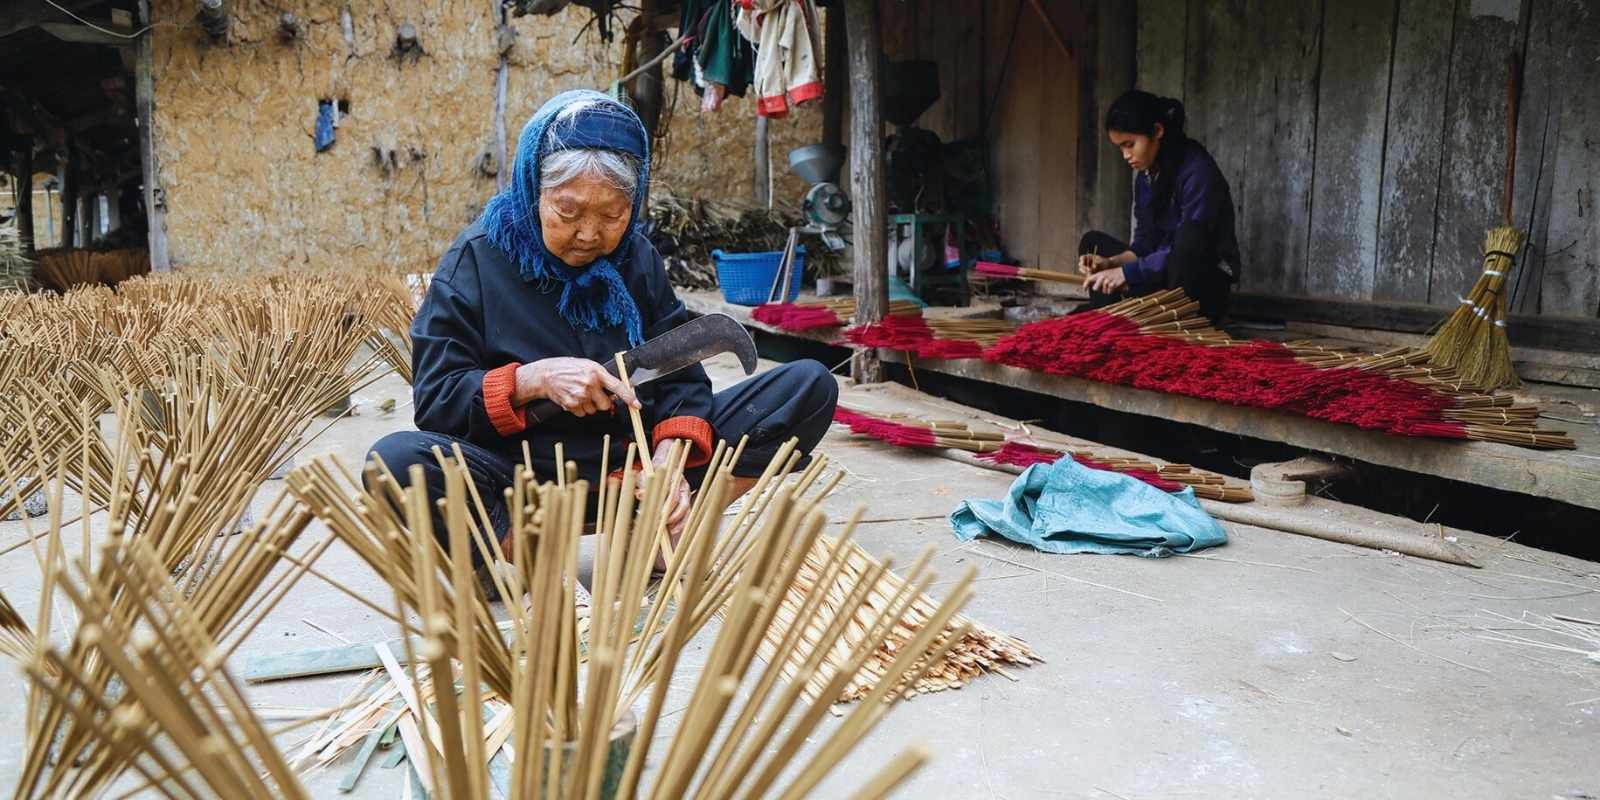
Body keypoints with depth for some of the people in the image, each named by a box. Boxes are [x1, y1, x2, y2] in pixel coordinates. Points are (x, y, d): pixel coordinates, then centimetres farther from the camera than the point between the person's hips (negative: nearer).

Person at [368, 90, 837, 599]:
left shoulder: (637, 258, 6)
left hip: (633, 461, 4)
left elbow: (681, 379, 1)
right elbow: (434, 399, -6)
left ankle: (654, 532, -23)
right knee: (398, 460, -33)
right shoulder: (477, 259, -3)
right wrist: (533, 379, -22)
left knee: (810, 386, -11)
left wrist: (669, 458, -19)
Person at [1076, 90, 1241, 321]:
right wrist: (1110, 263, -12)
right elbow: (1144, 245, 7)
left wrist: (1127, 272, -28)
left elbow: (1189, 246, -26)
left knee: (1188, 234, -36)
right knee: (1093, 242, 7)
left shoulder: (1197, 172, -18)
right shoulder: (1145, 177, 7)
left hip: (1207, 284, -8)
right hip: (1162, 277, 8)